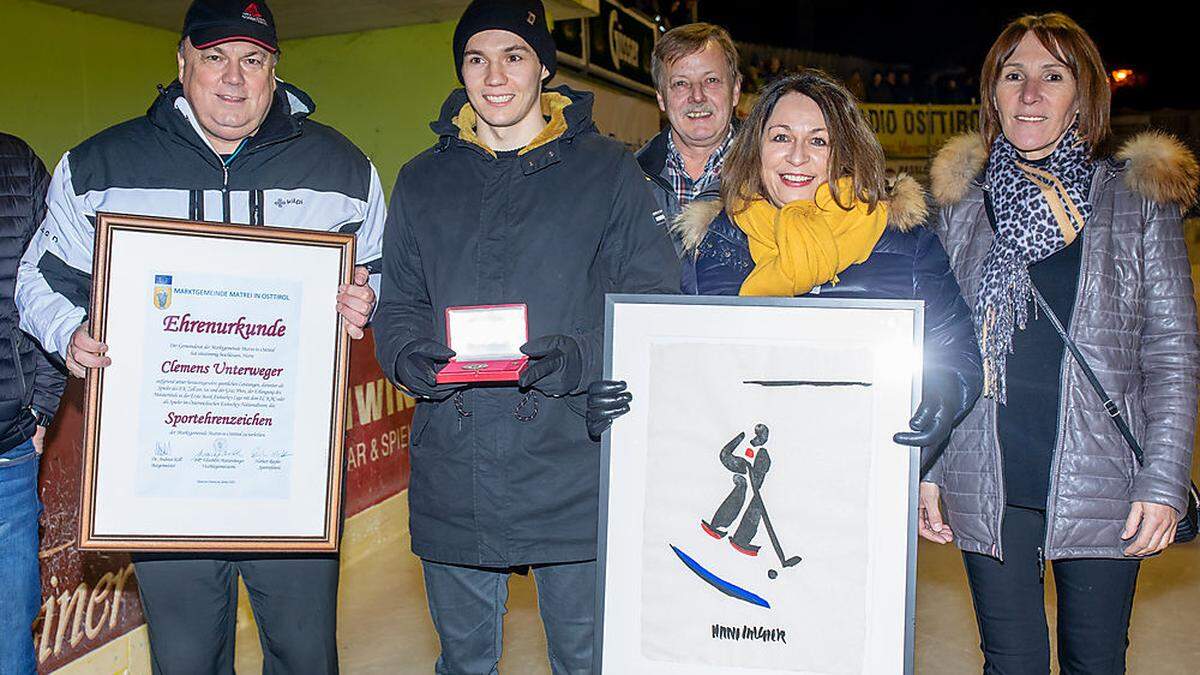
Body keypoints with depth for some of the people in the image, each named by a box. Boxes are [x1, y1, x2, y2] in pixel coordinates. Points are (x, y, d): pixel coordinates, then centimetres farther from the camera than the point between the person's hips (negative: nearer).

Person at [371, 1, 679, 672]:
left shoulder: (608, 170, 2)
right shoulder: (423, 181, 12)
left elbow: (654, 304, -3)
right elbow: (397, 305, 13)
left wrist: (579, 359, -20)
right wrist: (409, 357, -9)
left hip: (574, 471, -2)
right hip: (451, 472, 3)